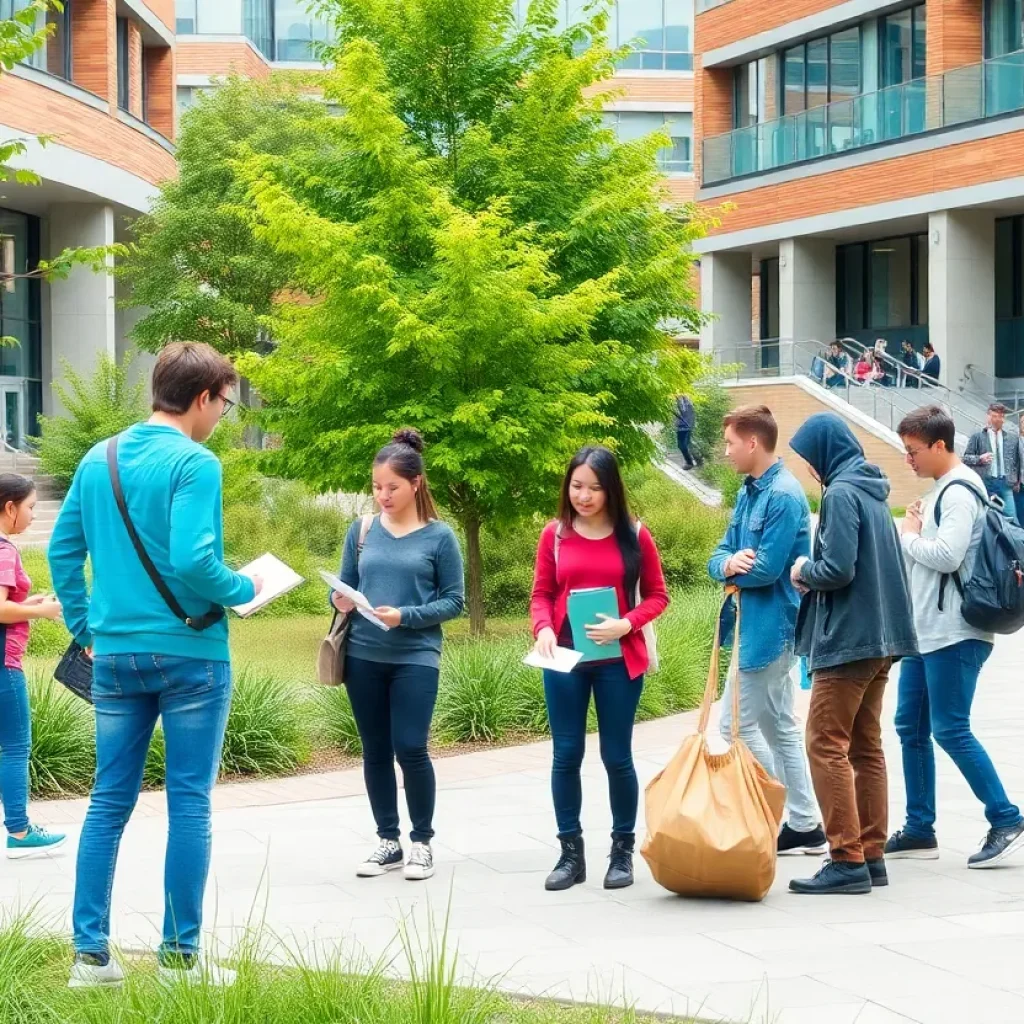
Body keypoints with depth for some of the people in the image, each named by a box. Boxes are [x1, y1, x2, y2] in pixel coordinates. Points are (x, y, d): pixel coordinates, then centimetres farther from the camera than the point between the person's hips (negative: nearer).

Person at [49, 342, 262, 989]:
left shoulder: (98, 460, 8)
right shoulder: (195, 464, -13)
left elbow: (63, 550, 11)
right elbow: (193, 561, -22)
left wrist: (85, 628, 17)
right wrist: (245, 589, -5)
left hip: (115, 653, 6)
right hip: (189, 653, -6)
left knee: (110, 803, 10)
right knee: (190, 803, 2)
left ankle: (91, 954, 10)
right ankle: (181, 956, 6)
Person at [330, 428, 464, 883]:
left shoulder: (439, 536, -2)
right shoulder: (361, 530, 6)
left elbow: (454, 601, -3)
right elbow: (344, 589, 11)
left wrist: (406, 616, -17)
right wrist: (341, 602, -12)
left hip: (416, 658, -3)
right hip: (364, 656, 3)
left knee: (410, 749, -7)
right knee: (375, 751, 8)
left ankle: (422, 841, 10)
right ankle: (388, 840, 19)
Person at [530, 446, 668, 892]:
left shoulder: (634, 536, -1)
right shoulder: (554, 535, 2)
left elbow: (657, 595, 3)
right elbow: (541, 594, 6)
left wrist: (626, 624, -15)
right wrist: (543, 629, -14)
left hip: (619, 661, -1)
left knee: (617, 756, 3)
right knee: (566, 755, 3)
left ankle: (623, 851, 15)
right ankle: (571, 852, 12)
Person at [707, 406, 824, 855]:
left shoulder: (783, 496, -18)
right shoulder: (750, 492, 11)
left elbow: (766, 569, -23)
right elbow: (721, 554, 9)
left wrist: (734, 568, -4)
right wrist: (727, 565, -15)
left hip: (768, 627, -10)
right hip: (757, 625, 10)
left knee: (738, 724, -6)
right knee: (779, 725, 13)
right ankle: (804, 826, 19)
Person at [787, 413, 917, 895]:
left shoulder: (841, 494, -14)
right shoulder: (873, 492, 15)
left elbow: (837, 569, -21)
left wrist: (804, 570, -1)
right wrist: (815, 575, 9)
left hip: (848, 640, -10)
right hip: (881, 639, 10)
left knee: (826, 745, -7)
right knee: (866, 747, 12)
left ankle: (847, 860, -11)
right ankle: (872, 855, 14)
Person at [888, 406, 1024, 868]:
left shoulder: (959, 491, -14)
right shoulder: (941, 489, 17)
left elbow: (947, 556, -23)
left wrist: (910, 534, -8)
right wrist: (915, 532, 5)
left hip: (954, 635, -10)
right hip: (925, 632, 10)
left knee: (950, 729, -10)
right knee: (911, 726, 11)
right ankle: (919, 830, 17)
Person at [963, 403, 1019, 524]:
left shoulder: (1012, 439, 13)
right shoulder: (977, 436, 4)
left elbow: (1017, 461, 18)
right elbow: (966, 458, 3)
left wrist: (1015, 479, 8)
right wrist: (980, 458, -15)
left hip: (1005, 483, 2)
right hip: (985, 483, -2)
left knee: (1011, 517, -5)